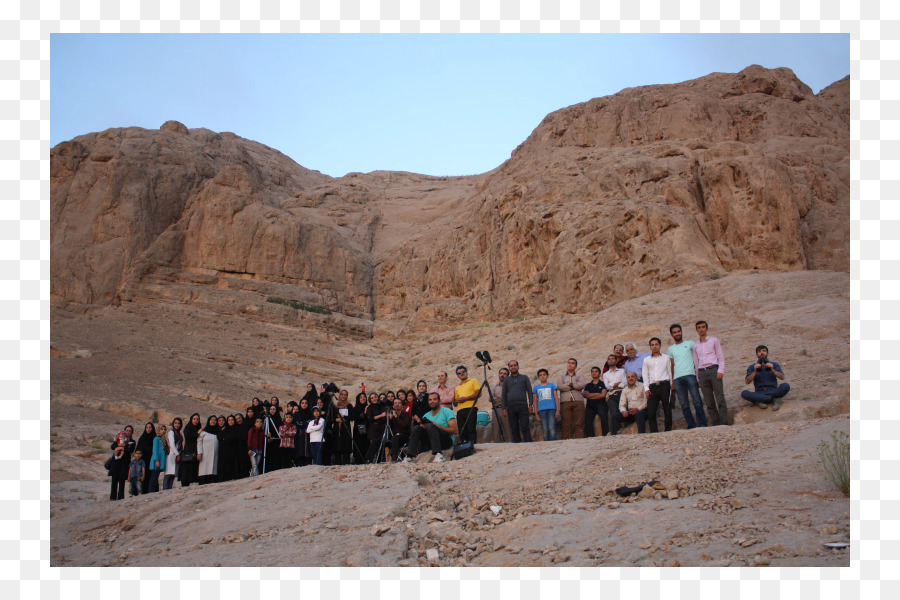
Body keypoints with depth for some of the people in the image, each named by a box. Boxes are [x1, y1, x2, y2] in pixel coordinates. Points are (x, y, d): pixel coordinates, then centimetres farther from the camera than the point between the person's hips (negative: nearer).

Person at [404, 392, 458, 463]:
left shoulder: (447, 411, -1)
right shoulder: (427, 415, 15)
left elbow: (455, 431, -12)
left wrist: (437, 426, -18)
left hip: (447, 441, -5)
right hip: (432, 444, 5)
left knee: (430, 426, -28)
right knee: (417, 428, -15)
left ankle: (438, 454, -40)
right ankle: (409, 456, -20)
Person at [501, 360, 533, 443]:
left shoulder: (524, 377, 12)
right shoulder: (506, 380, 15)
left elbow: (530, 391, 8)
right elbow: (503, 395, 13)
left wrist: (530, 405, -1)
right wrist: (504, 408, 3)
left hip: (523, 406, -2)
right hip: (511, 407, 2)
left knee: (525, 427, -9)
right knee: (514, 429, 1)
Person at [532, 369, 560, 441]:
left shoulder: (552, 385, 12)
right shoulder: (536, 387, 14)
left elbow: (556, 398, 9)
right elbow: (535, 401, 14)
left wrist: (558, 410, 0)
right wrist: (536, 414, 7)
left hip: (552, 409, -1)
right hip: (541, 410, 1)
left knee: (552, 428, -13)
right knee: (545, 430, 0)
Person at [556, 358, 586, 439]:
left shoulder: (579, 376, 22)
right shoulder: (561, 377, 22)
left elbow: (582, 385, -1)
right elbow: (559, 386, -1)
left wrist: (570, 384, 1)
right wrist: (574, 386, 1)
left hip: (578, 401, 0)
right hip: (565, 402, 0)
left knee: (579, 424, -9)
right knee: (566, 424, -7)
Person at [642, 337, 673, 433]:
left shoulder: (666, 357, 15)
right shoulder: (646, 360, 17)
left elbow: (670, 372, 13)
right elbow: (645, 375, 13)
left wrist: (671, 386, 5)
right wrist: (646, 389, 3)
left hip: (664, 385, -1)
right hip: (652, 387, 1)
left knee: (667, 410, -5)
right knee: (650, 412, -7)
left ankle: (668, 431, 2)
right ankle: (654, 433, -6)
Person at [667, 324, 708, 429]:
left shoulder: (690, 343, 12)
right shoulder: (670, 349, 19)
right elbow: (672, 366, 17)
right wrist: (671, 381, 8)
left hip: (690, 375, -3)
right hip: (677, 379, 3)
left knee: (697, 401, -9)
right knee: (684, 405, 0)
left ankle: (702, 425, -9)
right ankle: (691, 426, 3)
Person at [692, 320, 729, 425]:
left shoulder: (714, 340, 11)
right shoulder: (695, 345, 19)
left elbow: (721, 357, 6)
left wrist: (720, 371, -8)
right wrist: (698, 378, 14)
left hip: (713, 370, -3)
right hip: (702, 373, 3)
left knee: (720, 400, -10)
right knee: (709, 402, 0)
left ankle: (724, 424, -11)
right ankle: (716, 424, 2)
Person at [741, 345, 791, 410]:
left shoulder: (774, 365, 14)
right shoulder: (752, 367, 11)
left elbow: (782, 377, -3)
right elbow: (747, 381, -4)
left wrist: (773, 370, -20)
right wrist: (755, 371, -18)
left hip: (773, 391, 0)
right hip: (759, 392, 0)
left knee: (786, 386, -28)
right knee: (744, 393, -31)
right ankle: (775, 399, -27)